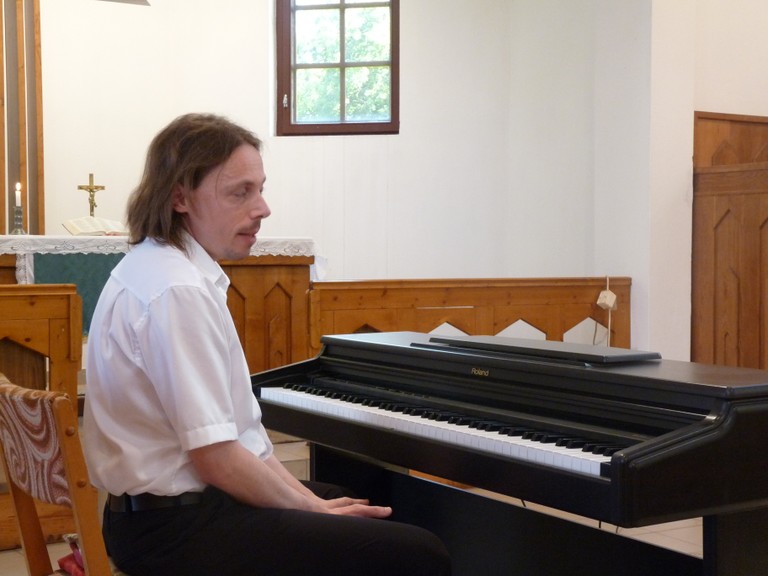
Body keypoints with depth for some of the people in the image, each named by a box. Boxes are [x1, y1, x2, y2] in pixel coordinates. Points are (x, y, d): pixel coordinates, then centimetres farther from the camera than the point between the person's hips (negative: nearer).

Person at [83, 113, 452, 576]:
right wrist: (313, 509, -9)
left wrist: (307, 498, 6)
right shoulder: (179, 291, -22)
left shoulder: (163, 267, 9)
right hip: (180, 528, -10)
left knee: (379, 517, 24)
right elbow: (216, 459, -23)